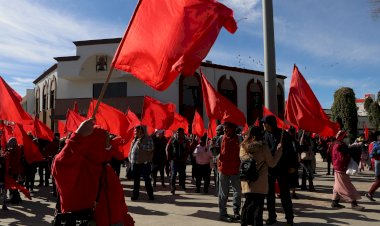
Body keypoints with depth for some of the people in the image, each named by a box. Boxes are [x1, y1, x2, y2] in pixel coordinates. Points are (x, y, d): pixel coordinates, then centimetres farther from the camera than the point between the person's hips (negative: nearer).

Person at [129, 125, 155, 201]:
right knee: (136, 180, 12)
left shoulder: (148, 139, -5)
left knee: (147, 180, 0)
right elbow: (131, 150, 20)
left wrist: (140, 145, -21)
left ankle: (150, 196, 10)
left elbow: (151, 148, -19)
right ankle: (135, 195, 21)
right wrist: (131, 159, 10)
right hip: (135, 163, 6)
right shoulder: (135, 139, 15)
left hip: (144, 163, -6)